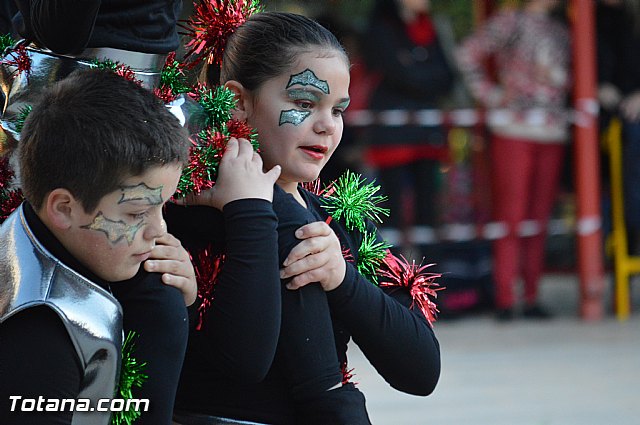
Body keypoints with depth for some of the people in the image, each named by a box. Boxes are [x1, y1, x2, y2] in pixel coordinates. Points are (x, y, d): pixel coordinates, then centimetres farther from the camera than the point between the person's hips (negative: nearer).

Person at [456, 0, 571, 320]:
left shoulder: (560, 31, 16)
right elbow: (467, 53, -5)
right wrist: (490, 95, -6)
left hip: (552, 134, 5)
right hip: (514, 130, -5)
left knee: (539, 218, 5)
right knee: (510, 215, -5)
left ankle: (531, 297, 9)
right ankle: (505, 300, -3)